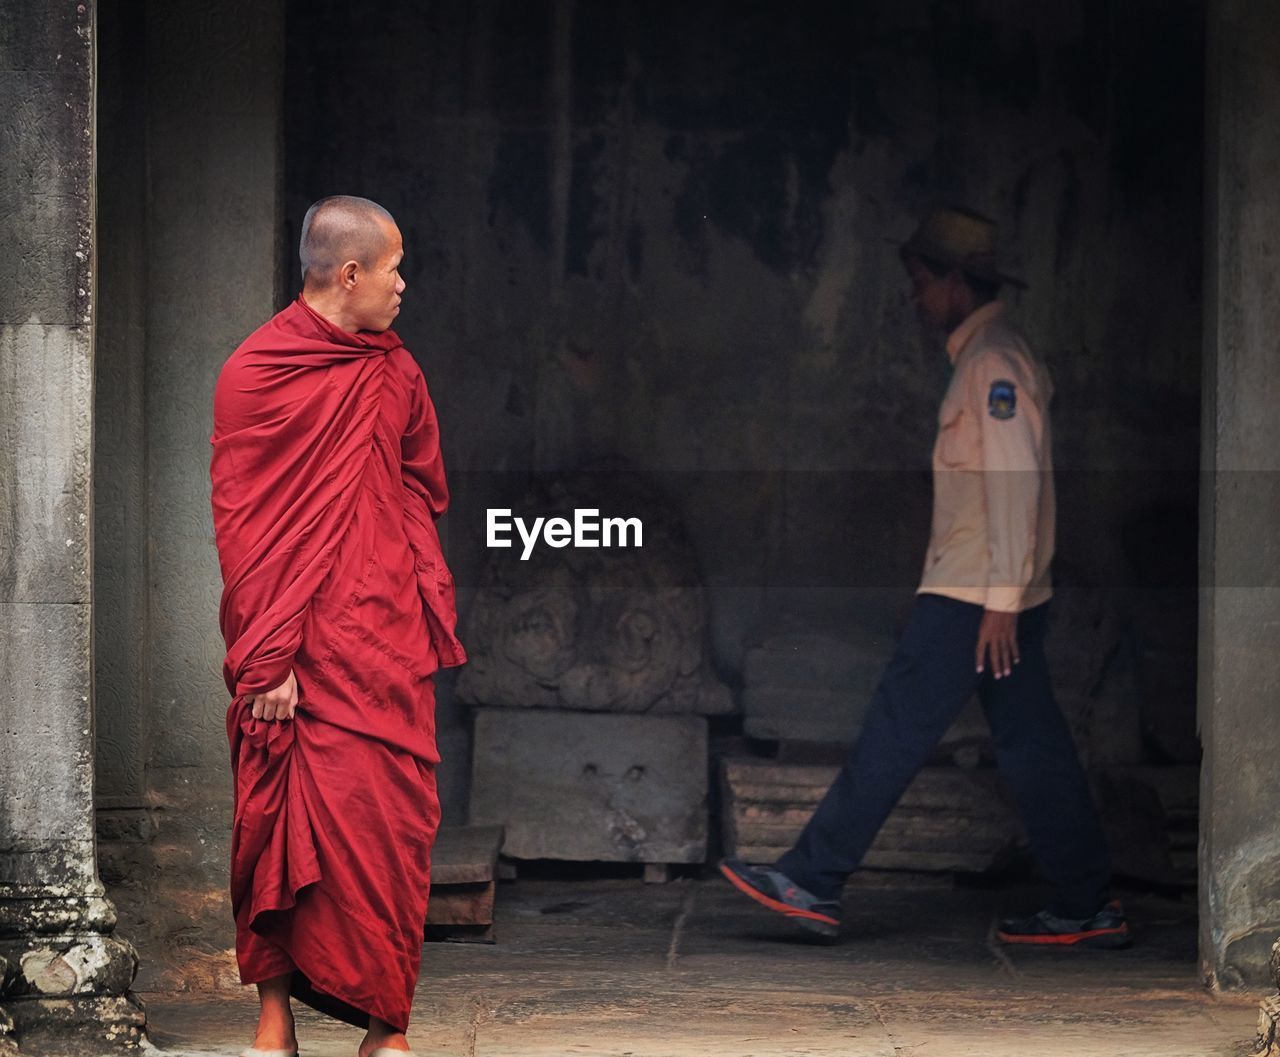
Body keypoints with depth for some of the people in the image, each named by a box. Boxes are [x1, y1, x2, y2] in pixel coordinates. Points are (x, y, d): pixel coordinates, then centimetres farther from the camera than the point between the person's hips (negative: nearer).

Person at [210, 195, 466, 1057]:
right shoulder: (255, 374, -3)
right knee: (282, 824, -3)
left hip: (386, 643, 4)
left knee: (390, 823, 0)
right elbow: (242, 525, -5)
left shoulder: (396, 373, 13)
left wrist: (431, 606, 6)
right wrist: (267, 657, -11)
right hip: (298, 651, -4)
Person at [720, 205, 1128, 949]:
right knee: (1033, 746, 9)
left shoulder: (993, 360, -13)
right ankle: (1089, 908, 9)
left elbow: (1016, 481, -19)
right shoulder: (992, 357, 18)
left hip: (974, 596, -10)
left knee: (897, 730, -6)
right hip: (989, 591, 10)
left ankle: (814, 882, -4)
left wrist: (1002, 599, -22)